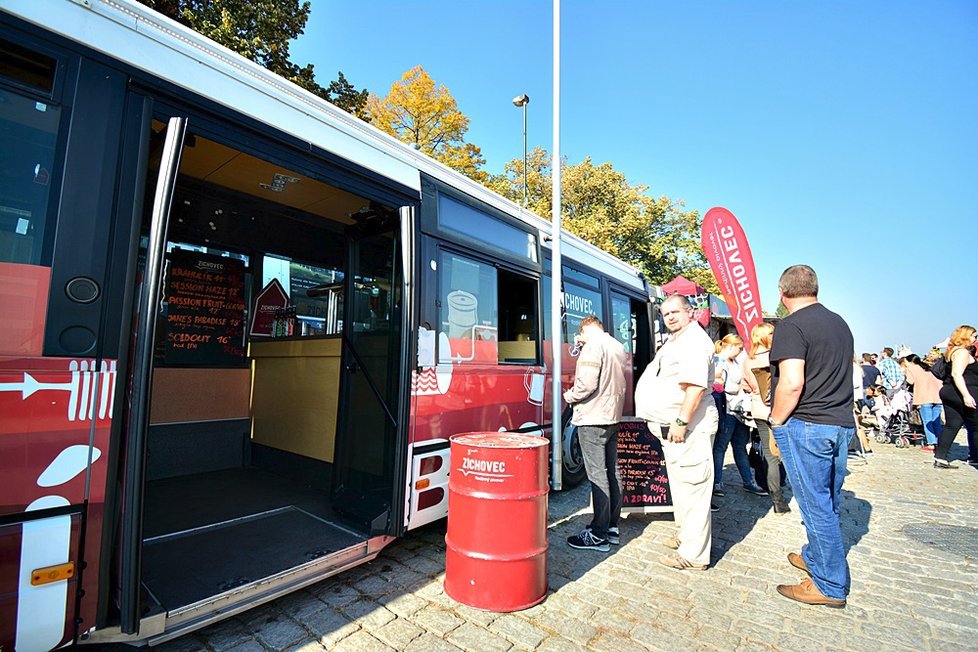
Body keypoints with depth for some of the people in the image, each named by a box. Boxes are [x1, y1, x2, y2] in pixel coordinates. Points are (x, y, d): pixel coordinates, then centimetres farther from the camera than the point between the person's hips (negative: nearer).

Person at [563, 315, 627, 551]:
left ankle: (599, 535, 4)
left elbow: (587, 383, -24)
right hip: (613, 416, 9)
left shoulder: (593, 346, -14)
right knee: (612, 472, 14)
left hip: (593, 419, -9)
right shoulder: (618, 347, 12)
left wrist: (570, 396, -4)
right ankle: (612, 526, 26)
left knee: (597, 475, -4)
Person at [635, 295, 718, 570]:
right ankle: (687, 535, 35)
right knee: (681, 485, 20)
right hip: (673, 426, 11)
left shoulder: (694, 341, -16)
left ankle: (693, 555, 6)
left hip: (689, 426, -11)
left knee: (691, 486, -4)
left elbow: (696, 385, -27)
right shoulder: (675, 341, 18)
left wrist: (682, 422, -27)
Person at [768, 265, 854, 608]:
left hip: (806, 425, -9)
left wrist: (776, 422, -10)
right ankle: (814, 556, 38)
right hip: (842, 424, 9)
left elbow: (792, 383, -23)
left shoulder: (791, 326, -15)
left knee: (816, 505, 3)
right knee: (828, 502, 20)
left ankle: (830, 586, 15)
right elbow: (836, 374, 21)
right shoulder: (840, 323, 13)